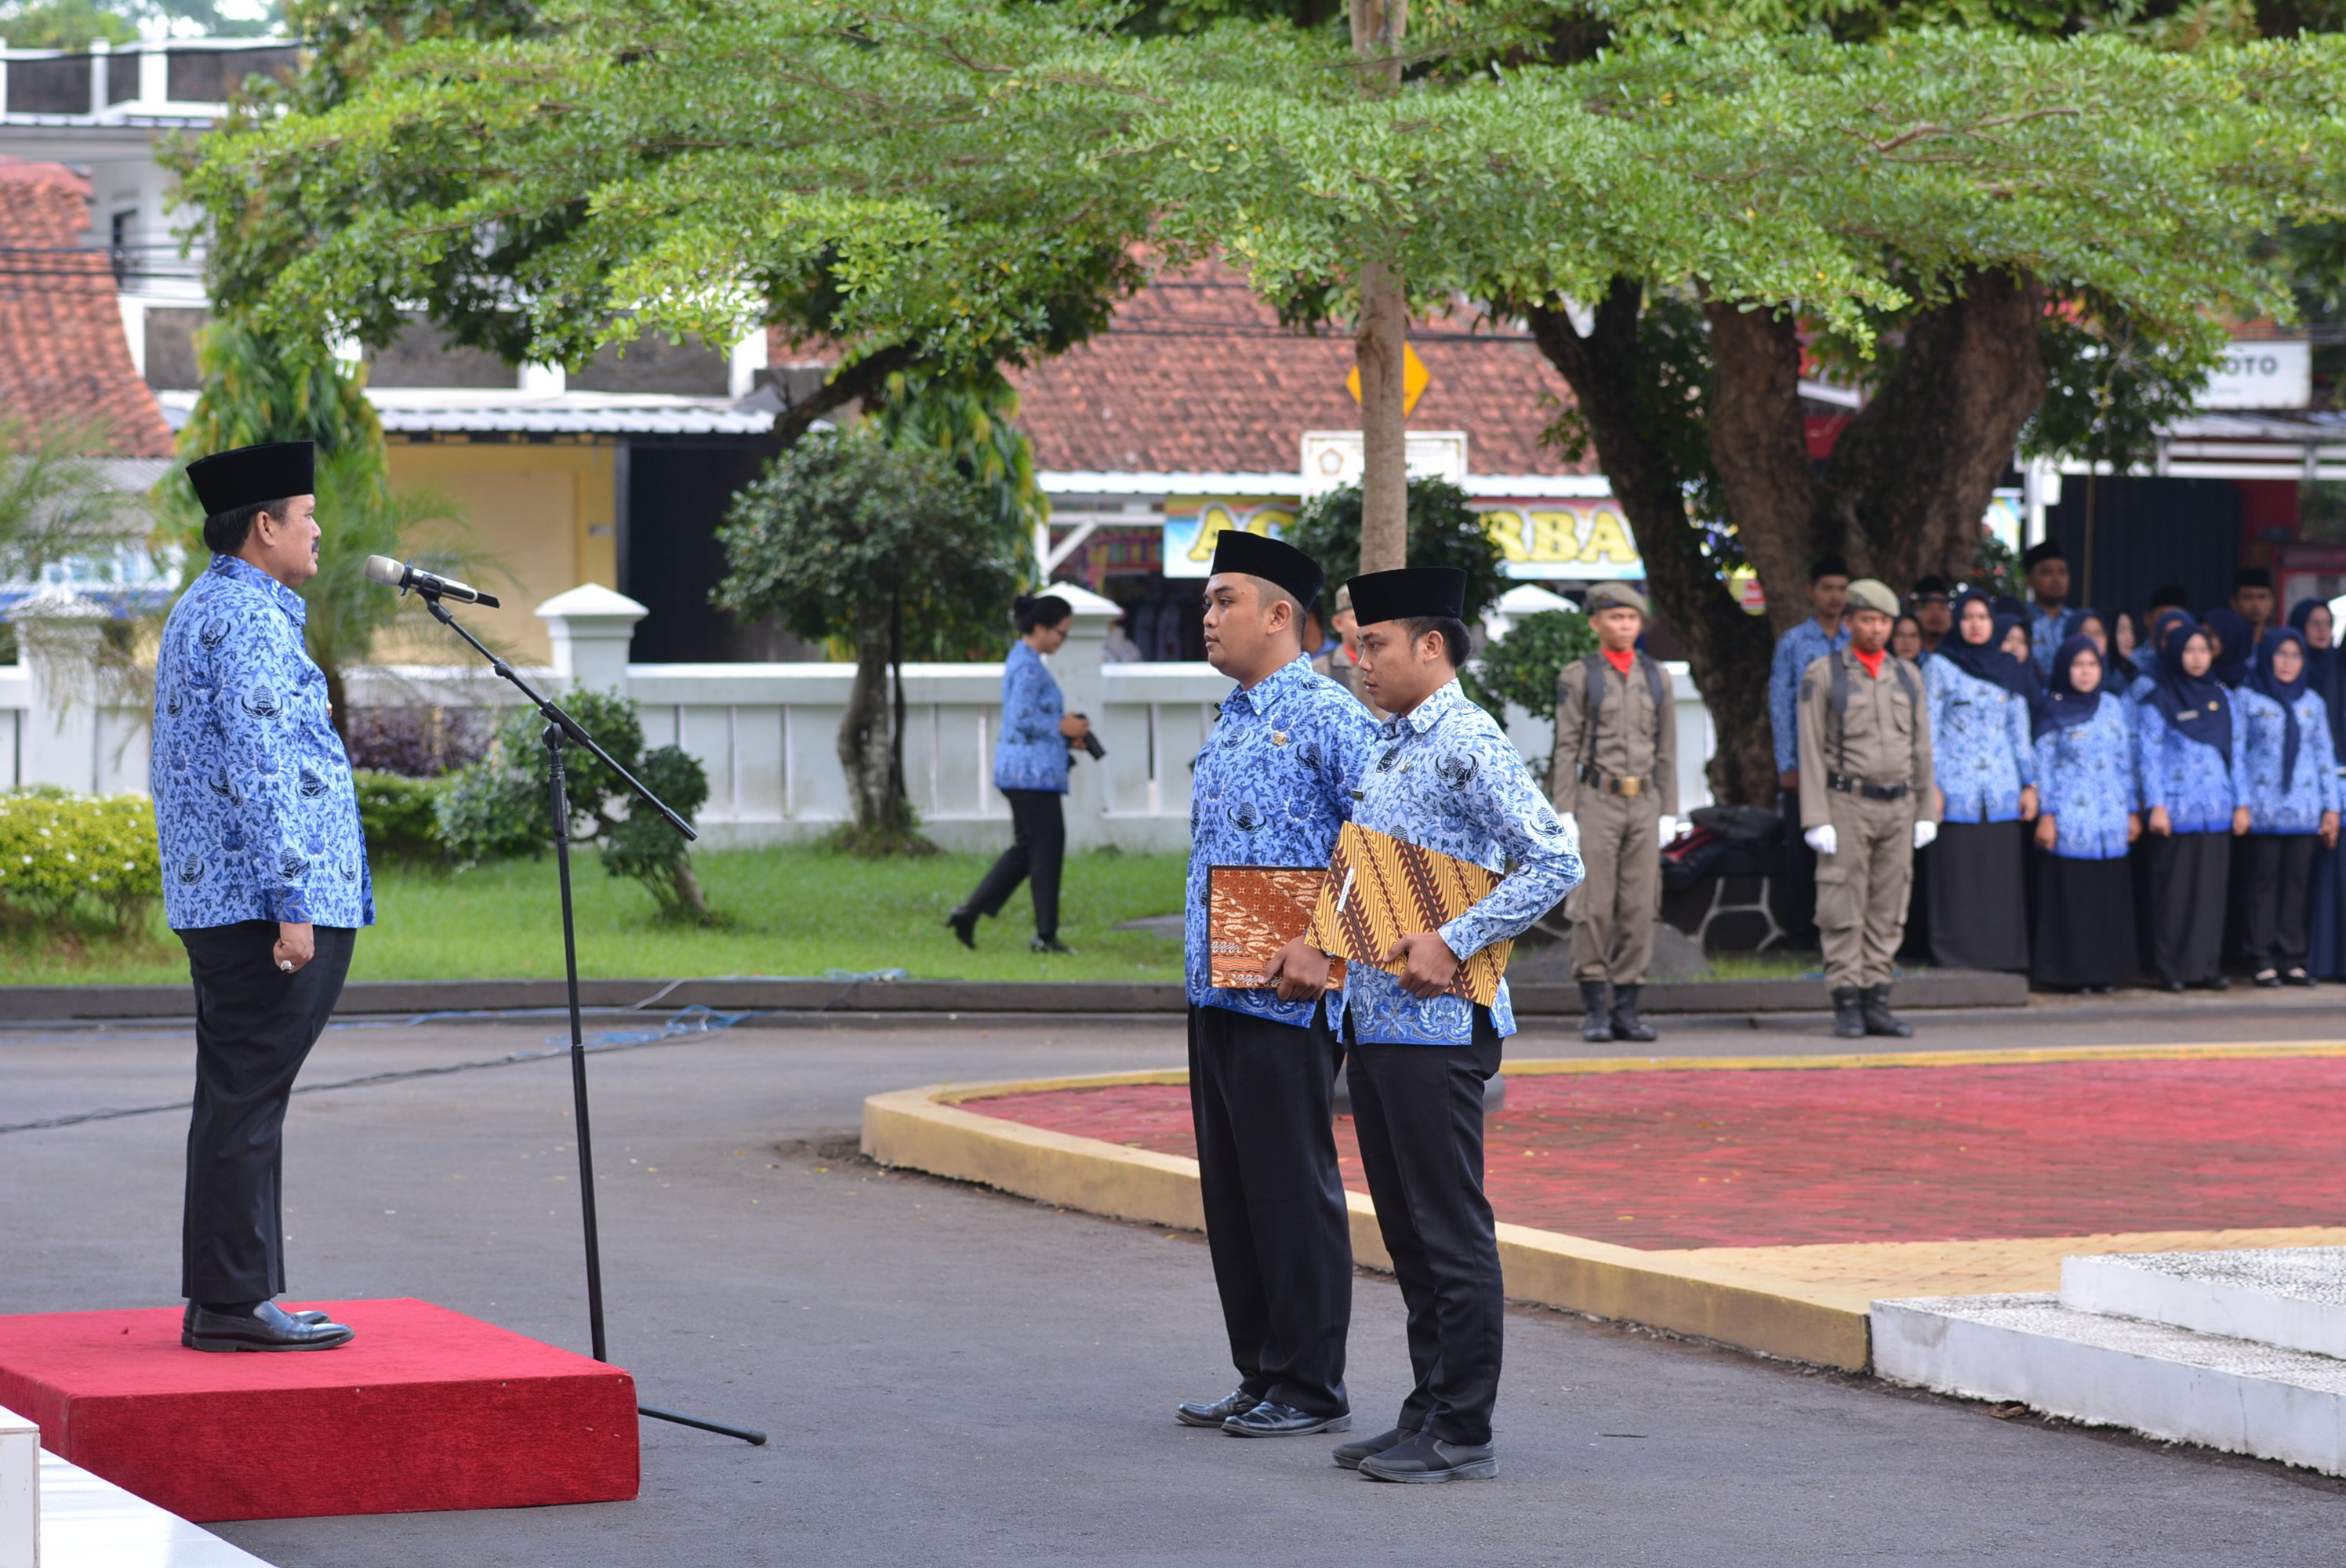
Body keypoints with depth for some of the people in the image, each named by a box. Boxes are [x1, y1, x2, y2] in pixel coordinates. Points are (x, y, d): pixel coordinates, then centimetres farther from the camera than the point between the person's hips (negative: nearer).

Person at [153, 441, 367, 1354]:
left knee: (235, 1100, 12)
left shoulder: (199, 612, 19)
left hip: (214, 902, 11)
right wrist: (291, 904, -22)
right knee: (247, 1099, -9)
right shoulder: (250, 620, -14)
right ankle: (234, 1303, -9)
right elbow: (261, 771, -20)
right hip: (265, 899, -11)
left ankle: (221, 1300, 14)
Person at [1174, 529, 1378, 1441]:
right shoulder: (1229, 724, 17)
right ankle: (1260, 1378, 19)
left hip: (1284, 998, -9)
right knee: (1231, 1193, 12)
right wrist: (1199, 964, 16)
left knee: (1292, 1193, -4)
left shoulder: (1326, 717, -11)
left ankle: (1311, 1390, 2)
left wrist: (1325, 946, -20)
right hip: (1215, 992, 9)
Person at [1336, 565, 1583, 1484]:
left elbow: (1555, 862, -20)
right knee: (1407, 1230, 13)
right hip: (1375, 1020, 9)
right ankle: (1428, 1413, 20)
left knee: (1452, 1233, -4)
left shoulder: (1468, 746, -13)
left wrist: (1455, 944, -21)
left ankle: (1462, 1434, 0)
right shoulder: (1390, 745, 15)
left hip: (1437, 1026, -9)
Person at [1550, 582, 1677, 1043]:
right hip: (1596, 803, -4)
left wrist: (1668, 814, 5)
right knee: (1593, 907, -7)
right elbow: (1566, 748, -3)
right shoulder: (1578, 677, 0)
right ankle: (1595, 1010, -2)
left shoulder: (1655, 678, 11)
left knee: (1638, 909, 1)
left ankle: (1625, 1010, 4)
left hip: (1643, 805, 4)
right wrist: (1564, 814, -10)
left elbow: (1665, 751, 12)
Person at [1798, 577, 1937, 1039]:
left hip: (1897, 808, 4)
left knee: (1887, 912, 4)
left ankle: (1876, 1004, 8)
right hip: (1847, 805, -4)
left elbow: (1921, 750, 13)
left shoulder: (1906, 677, 11)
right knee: (1843, 911, -4)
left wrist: (1925, 813, 8)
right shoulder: (1822, 676, -2)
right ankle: (1847, 1007, -2)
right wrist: (1816, 821, -12)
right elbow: (1811, 752, -5)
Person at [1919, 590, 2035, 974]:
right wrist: (1930, 786, -9)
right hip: (1957, 790, -3)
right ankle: (1957, 959, -1)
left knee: (2003, 880, 1)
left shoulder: (2007, 669, 14)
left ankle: (2004, 957, 5)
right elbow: (1928, 730, -1)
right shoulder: (1939, 667, 3)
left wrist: (2029, 783, 10)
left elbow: (2019, 730, 17)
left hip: (2002, 790, 3)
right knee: (1958, 879, -4)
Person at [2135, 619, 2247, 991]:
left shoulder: (2220, 697, 13)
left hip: (2217, 811, 4)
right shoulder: (2157, 703, 0)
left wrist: (2241, 803, 8)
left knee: (2211, 889, 3)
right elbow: (2148, 756, -4)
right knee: (2173, 890, -3)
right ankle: (2169, 970, 1)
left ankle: (2206, 966, 8)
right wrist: (2155, 805, -13)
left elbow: (2235, 751, 14)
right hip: (2176, 811, -4)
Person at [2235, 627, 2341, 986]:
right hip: (2262, 811, -3)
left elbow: (2324, 754, 14)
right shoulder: (2247, 699, 2)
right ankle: (2262, 959, 0)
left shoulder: (2312, 702, 14)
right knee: (2262, 882, -3)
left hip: (2303, 810, 3)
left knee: (2296, 882, 3)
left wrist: (2331, 806, 9)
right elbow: (2236, 753, -1)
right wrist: (2241, 803, -9)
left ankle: (2290, 959, 7)